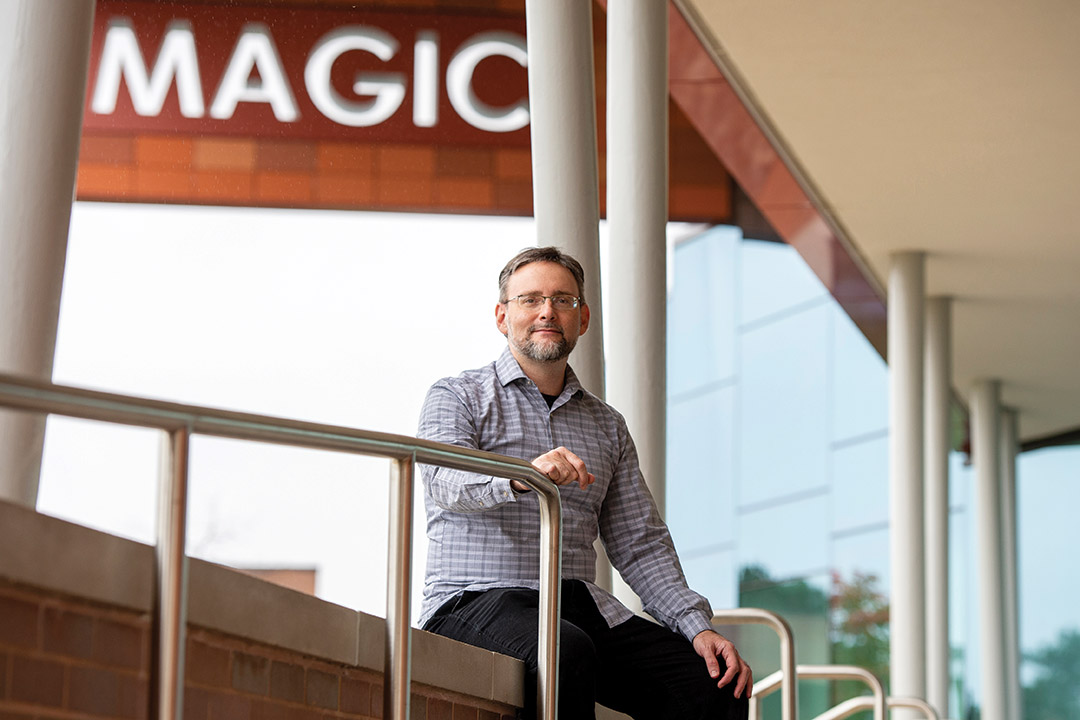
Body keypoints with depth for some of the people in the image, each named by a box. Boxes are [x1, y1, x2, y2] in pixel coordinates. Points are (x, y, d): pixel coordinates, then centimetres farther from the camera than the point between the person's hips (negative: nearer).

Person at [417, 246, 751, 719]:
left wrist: (697, 626, 0)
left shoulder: (606, 425, 22)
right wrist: (522, 476, -38)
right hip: (476, 601, -5)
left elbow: (640, 543, 17)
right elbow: (444, 480, -16)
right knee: (567, 653, -39)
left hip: (582, 605, 5)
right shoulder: (458, 396, 6)